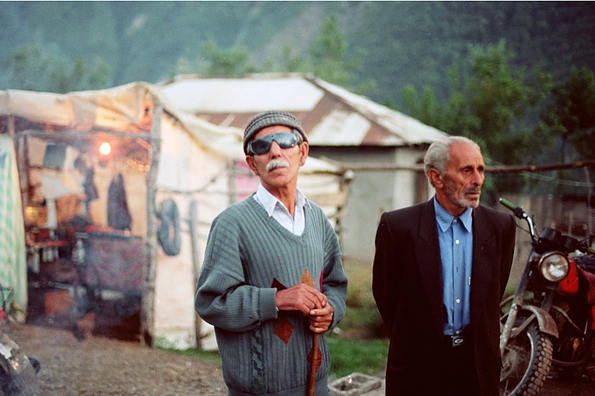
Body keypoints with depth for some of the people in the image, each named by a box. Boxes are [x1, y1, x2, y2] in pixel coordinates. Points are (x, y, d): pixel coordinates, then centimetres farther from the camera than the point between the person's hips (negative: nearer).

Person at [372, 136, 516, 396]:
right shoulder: (398, 226, -9)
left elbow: (494, 295, 11)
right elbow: (385, 294, 1)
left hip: (477, 365, 2)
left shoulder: (501, 227, 0)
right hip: (417, 365, -2)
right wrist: (412, 341, 9)